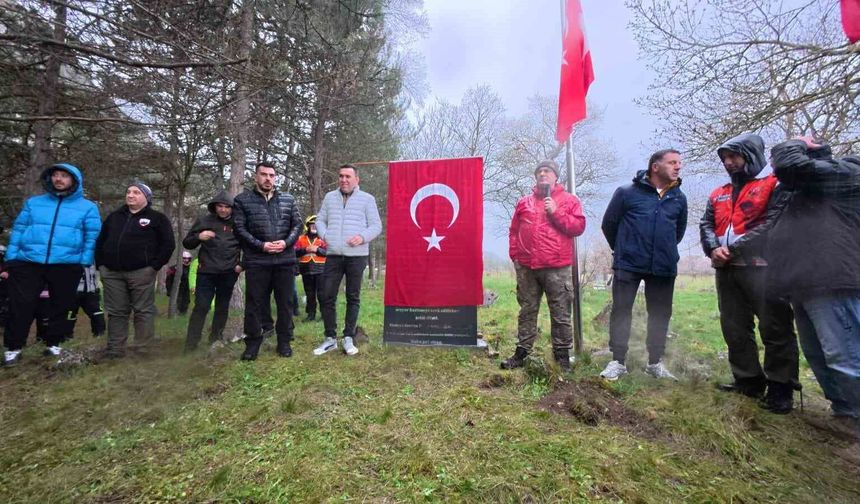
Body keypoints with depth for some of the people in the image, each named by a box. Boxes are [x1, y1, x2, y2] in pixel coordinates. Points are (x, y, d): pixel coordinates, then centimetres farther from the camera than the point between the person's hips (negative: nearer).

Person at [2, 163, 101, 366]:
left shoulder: (88, 207, 4)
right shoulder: (33, 203, 12)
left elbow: (92, 239, -1)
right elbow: (18, 231, 11)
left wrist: (85, 265, -9)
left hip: (67, 266, -2)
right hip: (28, 263, 2)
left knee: (61, 307, 8)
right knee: (20, 306, 3)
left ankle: (53, 343, 24)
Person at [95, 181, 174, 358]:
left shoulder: (157, 218, 2)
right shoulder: (114, 216, 18)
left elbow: (168, 244, -5)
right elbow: (100, 241, 22)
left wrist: (155, 266, -11)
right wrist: (100, 264, 11)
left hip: (141, 272, -5)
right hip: (112, 272, 5)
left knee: (143, 310, -1)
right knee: (116, 311, 9)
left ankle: (144, 348, 7)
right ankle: (115, 348, 17)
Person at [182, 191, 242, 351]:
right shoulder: (204, 220, 3)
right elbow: (187, 243, 7)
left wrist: (242, 264, 2)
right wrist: (198, 237, -14)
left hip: (229, 273, 1)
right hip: (206, 272, -1)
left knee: (222, 307, 10)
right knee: (201, 307, -4)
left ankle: (215, 339, 23)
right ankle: (190, 344, 4)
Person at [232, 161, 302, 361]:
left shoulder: (288, 199, 10)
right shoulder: (242, 200, 4)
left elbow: (297, 224, 7)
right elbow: (239, 229, -2)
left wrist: (286, 242, -10)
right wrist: (261, 245, -13)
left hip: (285, 260, 2)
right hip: (256, 261, -1)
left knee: (285, 303, 8)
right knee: (254, 304, 5)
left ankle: (284, 342, 21)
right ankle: (252, 343, 20)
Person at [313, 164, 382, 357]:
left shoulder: (367, 199, 4)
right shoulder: (330, 197, 15)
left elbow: (376, 226, 2)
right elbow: (320, 220, 18)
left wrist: (363, 237, -16)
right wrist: (324, 235, -2)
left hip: (357, 256, -3)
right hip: (333, 255, 3)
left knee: (353, 297, 5)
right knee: (326, 297, 1)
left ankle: (349, 338, 16)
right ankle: (330, 338, 15)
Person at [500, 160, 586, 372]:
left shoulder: (568, 200, 6)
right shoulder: (524, 202, 14)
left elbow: (578, 227, -4)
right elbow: (514, 231, 15)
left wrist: (556, 212, -11)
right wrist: (515, 255, 7)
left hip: (557, 268, -2)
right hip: (527, 268, 3)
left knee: (560, 314, 4)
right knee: (527, 311, 10)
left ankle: (562, 354, 17)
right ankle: (522, 351, 19)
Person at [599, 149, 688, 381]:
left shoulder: (679, 198, 8)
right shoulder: (627, 192, -4)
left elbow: (679, 230, 23)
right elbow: (609, 224, 3)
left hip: (664, 267, 4)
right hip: (628, 265, -4)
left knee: (660, 314, 10)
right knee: (621, 312, 0)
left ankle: (655, 363, 25)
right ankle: (617, 362, 10)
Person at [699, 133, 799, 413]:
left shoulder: (774, 185, 1)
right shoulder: (718, 195, 20)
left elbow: (773, 222, -11)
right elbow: (706, 225, 12)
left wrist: (733, 248, -15)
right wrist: (714, 248, -8)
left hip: (760, 267, -6)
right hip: (725, 269, 7)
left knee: (775, 329, -1)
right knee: (734, 328, 10)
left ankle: (780, 388, 10)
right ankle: (748, 380, 22)